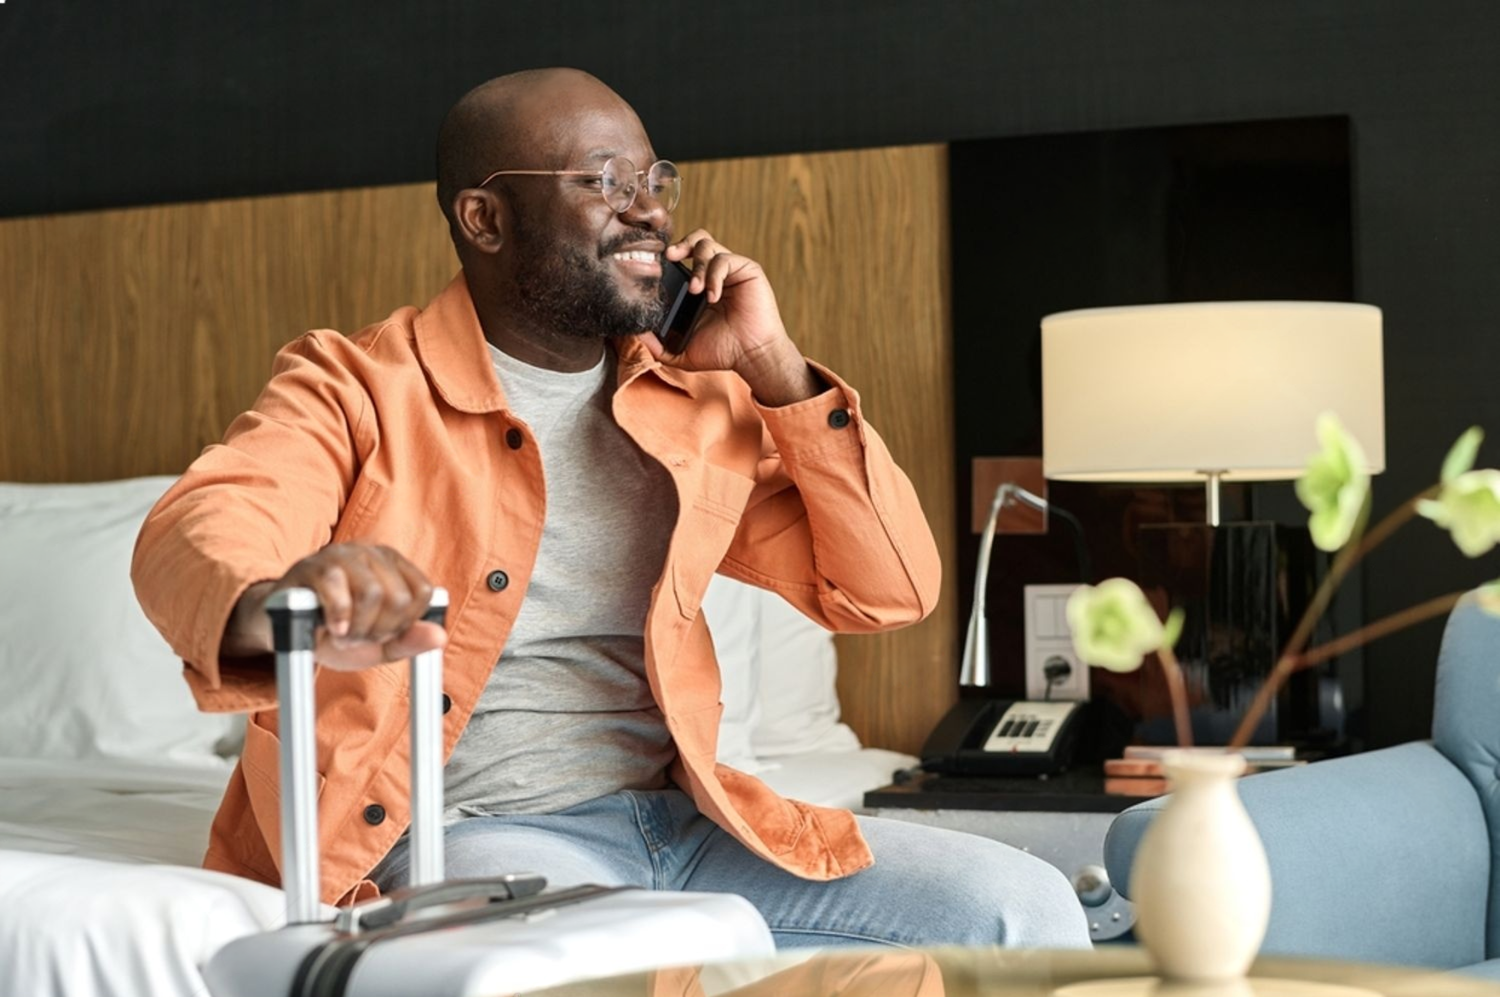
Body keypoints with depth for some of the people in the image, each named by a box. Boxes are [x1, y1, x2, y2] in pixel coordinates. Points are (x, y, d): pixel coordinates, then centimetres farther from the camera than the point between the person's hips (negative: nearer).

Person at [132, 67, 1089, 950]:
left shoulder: (698, 401, 14)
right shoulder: (358, 388, -1)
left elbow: (890, 591, 11)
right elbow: (200, 530, -20)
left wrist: (775, 368, 2)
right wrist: (278, 607, -45)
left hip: (676, 819, 6)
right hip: (471, 832, -5)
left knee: (1024, 909, -9)